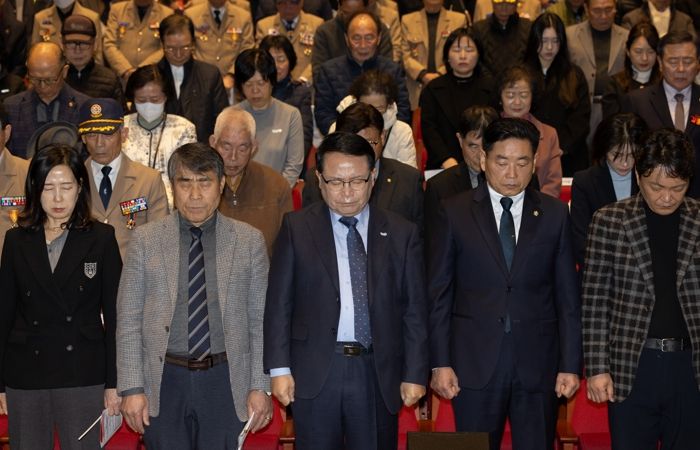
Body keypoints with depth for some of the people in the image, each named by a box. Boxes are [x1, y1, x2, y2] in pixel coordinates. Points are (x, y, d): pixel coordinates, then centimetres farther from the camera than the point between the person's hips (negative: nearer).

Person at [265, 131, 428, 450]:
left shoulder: (402, 233, 5)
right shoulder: (296, 228, 4)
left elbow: (414, 309, 6)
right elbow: (279, 302, 2)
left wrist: (414, 374, 2)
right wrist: (279, 368, -4)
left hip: (379, 374, 1)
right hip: (314, 372, 0)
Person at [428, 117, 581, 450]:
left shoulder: (555, 214, 5)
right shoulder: (454, 213, 1)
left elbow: (568, 296, 5)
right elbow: (438, 294, 1)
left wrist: (570, 365, 1)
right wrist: (440, 363, -4)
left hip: (538, 363, 1)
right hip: (474, 363, -1)